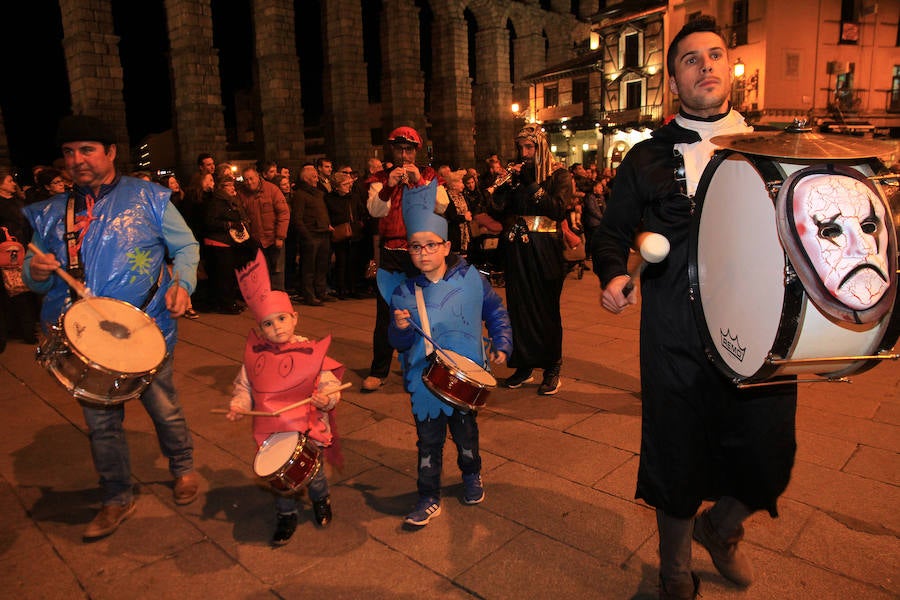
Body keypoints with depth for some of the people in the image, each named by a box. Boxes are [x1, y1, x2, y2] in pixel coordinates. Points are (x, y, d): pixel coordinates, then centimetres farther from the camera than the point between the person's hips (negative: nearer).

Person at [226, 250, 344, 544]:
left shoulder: (311, 352, -13)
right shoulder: (254, 355, -3)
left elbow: (330, 384, -12)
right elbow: (244, 385, 8)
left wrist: (326, 398, -32)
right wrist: (238, 404, -9)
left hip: (308, 427, -2)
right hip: (271, 430, 3)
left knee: (313, 472, 13)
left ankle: (320, 499, 47)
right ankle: (286, 515, 41)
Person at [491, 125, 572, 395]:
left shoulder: (558, 174, 1)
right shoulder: (516, 172, 13)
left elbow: (558, 208, -14)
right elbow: (497, 205, 4)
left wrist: (531, 183, -14)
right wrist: (509, 181, -9)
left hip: (545, 250, -4)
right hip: (517, 248, 4)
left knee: (547, 309, 0)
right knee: (518, 306, 5)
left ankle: (552, 369, 12)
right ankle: (523, 365, 18)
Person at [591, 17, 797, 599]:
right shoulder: (647, 159, 8)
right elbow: (613, 233, 12)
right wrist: (615, 274, -8)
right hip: (676, 338, -1)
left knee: (769, 460, 4)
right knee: (678, 458, 8)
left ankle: (720, 527, 41)